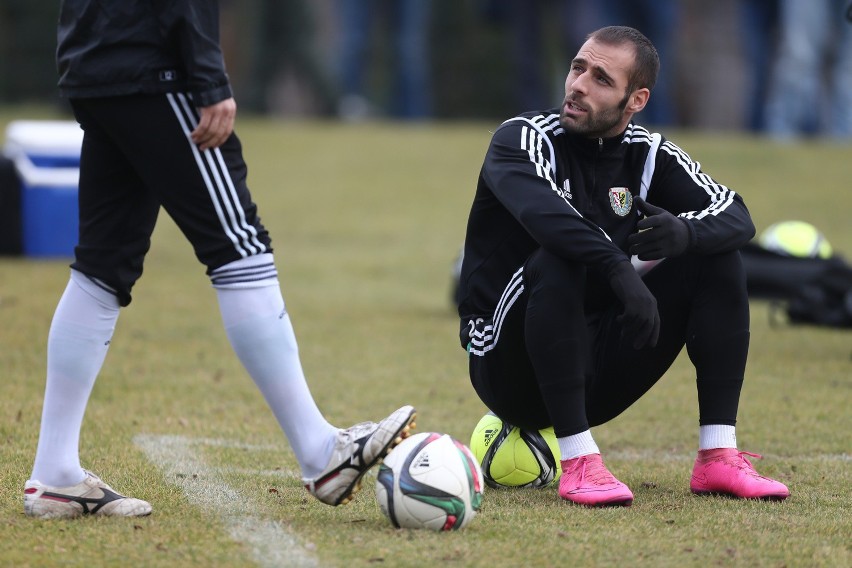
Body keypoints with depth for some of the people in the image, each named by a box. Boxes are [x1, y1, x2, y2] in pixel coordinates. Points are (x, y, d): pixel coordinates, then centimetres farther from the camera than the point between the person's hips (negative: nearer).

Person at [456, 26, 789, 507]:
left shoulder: (650, 155, 4)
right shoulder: (524, 137, -10)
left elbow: (737, 217, -7)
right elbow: (541, 209, -32)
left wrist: (686, 233, -30)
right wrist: (620, 271, -45)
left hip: (598, 380, 5)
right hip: (511, 372, -5)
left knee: (719, 260, -6)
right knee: (557, 261, -33)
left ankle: (719, 457, -12)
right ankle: (579, 463, -33)